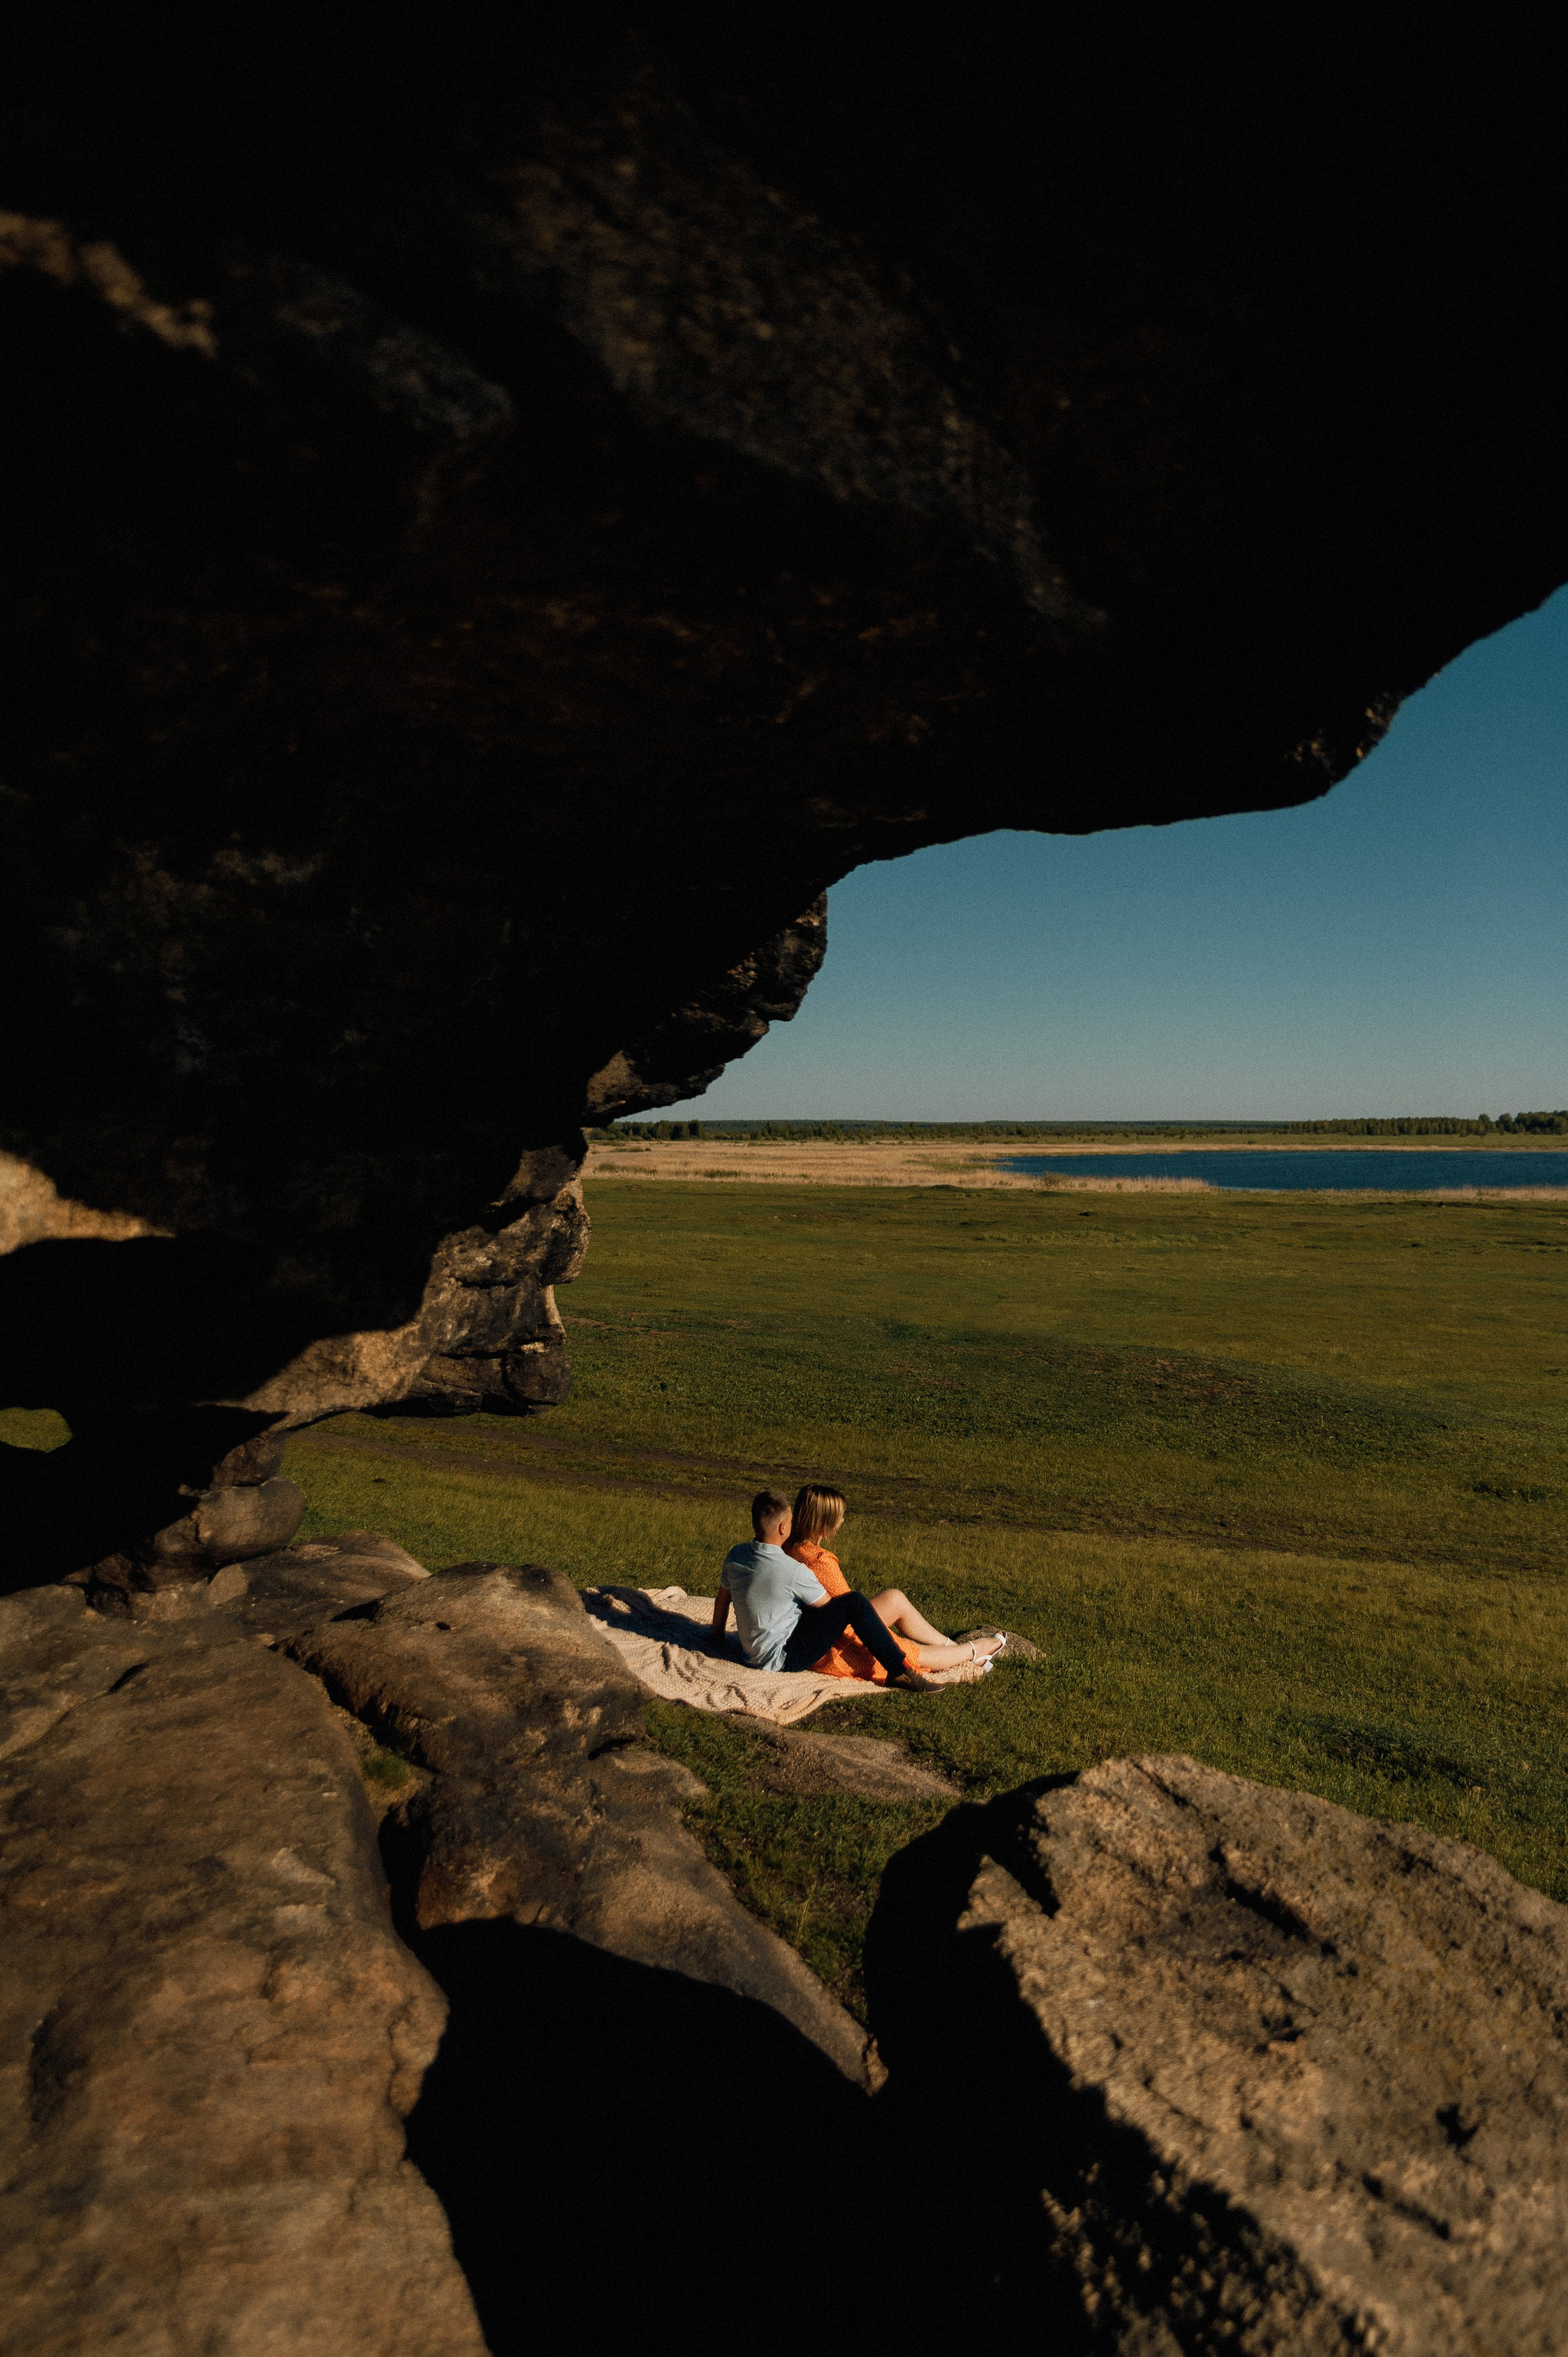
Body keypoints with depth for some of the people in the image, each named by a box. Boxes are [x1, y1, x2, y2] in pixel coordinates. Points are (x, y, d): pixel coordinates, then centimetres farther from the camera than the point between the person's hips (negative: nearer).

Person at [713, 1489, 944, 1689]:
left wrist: (717, 1634, 32)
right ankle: (900, 1672, -6)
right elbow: (831, 1606, -9)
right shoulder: (793, 1571, -25)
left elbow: (722, 1599, 13)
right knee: (856, 1604, -14)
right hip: (782, 1658, -8)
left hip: (751, 1652, 9)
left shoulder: (734, 1556, -5)